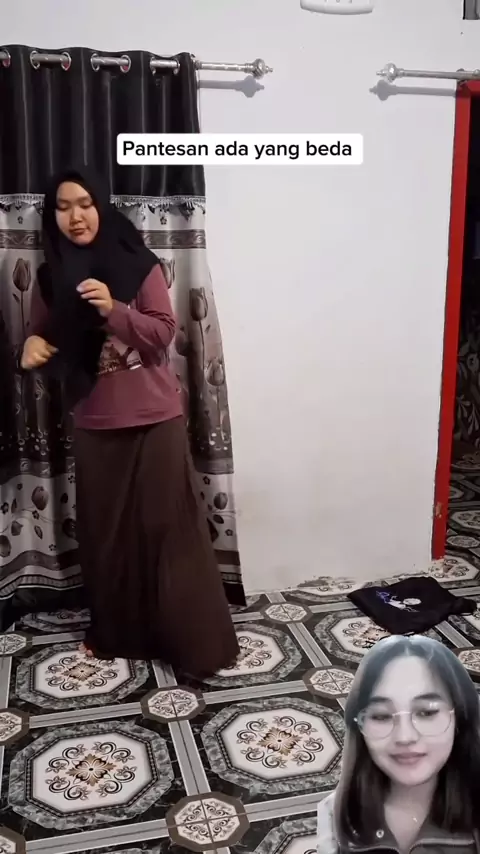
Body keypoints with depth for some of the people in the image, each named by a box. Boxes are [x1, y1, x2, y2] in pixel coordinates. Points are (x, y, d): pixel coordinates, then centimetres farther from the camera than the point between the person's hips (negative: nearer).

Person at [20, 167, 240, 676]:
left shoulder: (139, 265, -5)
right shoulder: (50, 278, 6)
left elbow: (164, 332, -9)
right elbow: (45, 341, 13)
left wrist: (113, 309, -24)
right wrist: (33, 347, -10)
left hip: (155, 419, -3)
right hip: (93, 425, 4)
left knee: (169, 527, 1)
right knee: (104, 532, 11)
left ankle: (196, 642, 13)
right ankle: (115, 633, 30)